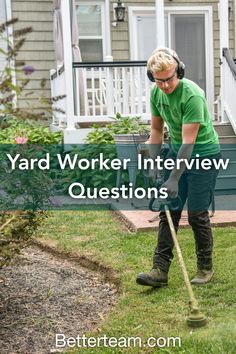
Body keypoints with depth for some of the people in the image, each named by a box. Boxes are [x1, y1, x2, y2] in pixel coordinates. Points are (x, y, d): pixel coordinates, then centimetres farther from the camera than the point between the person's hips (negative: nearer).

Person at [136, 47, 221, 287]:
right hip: (176, 152, 7)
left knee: (197, 213, -4)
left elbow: (188, 142, -26)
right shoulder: (157, 93, -2)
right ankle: (160, 270, 5)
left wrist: (174, 179, -26)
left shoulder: (192, 95, -26)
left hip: (203, 154, -7)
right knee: (168, 211, 2)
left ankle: (205, 268, 16)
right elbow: (156, 129, 10)